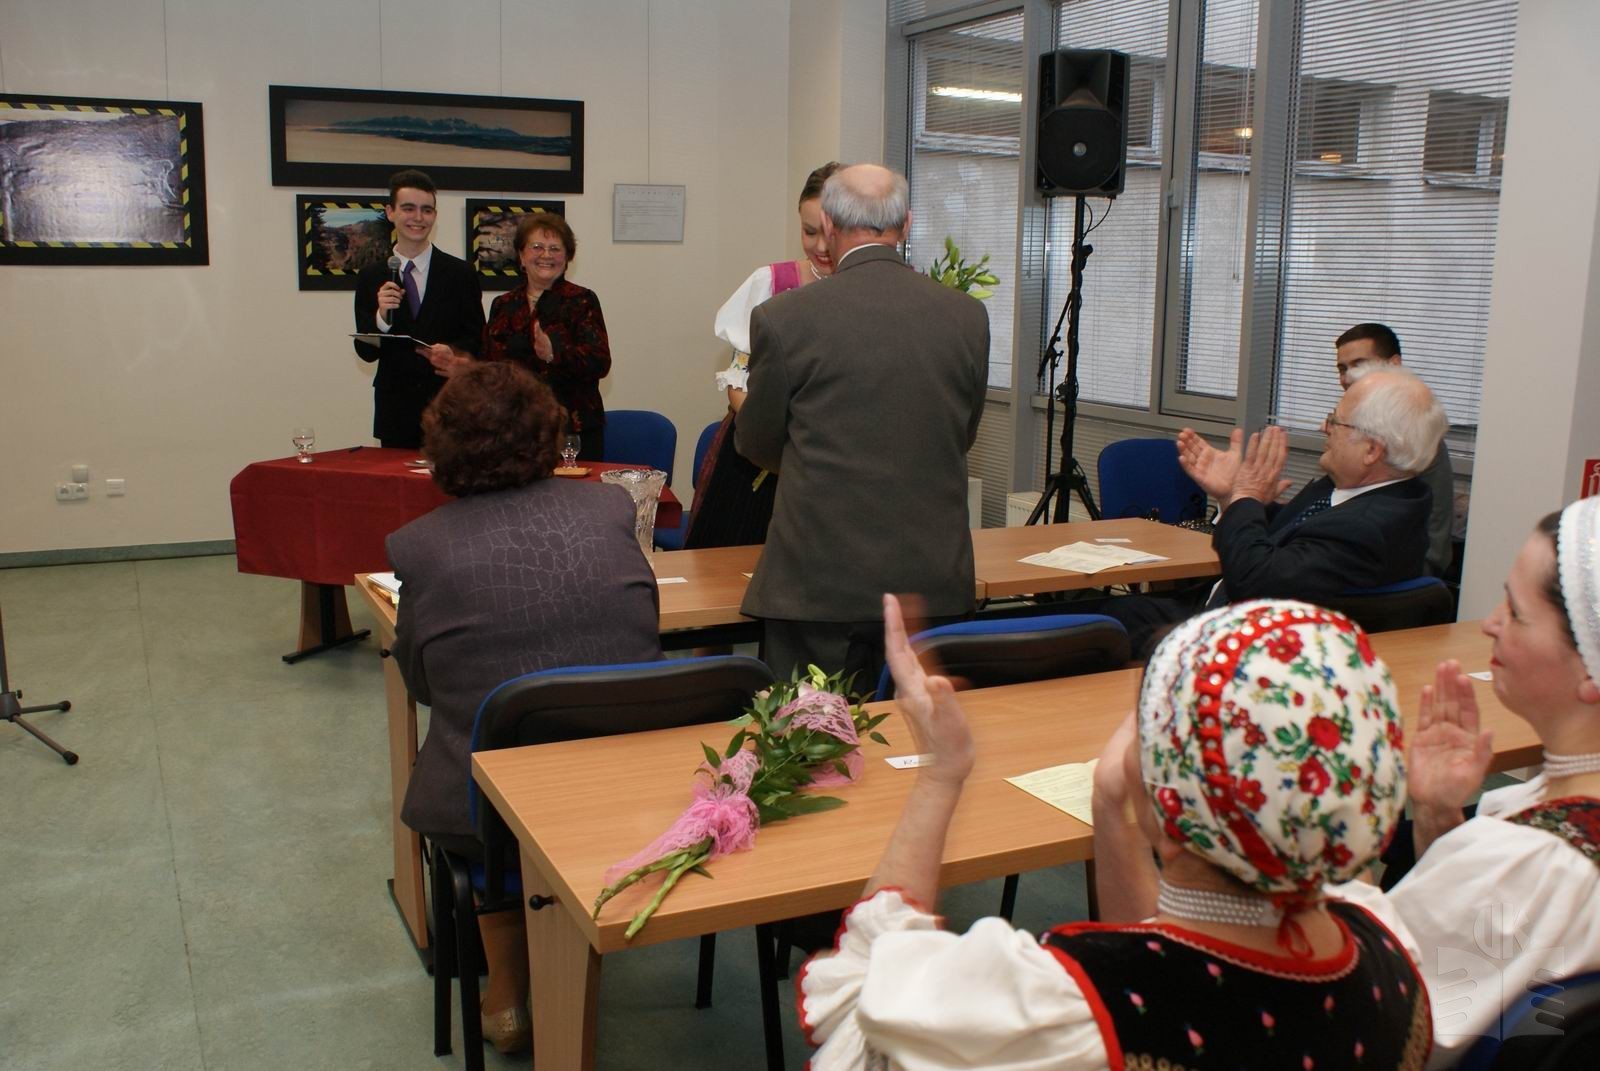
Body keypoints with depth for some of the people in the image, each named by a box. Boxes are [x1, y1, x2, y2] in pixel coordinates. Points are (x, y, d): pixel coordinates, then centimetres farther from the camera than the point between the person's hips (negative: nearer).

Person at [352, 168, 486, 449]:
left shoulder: (461, 275, 4)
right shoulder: (371, 279, 8)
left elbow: (476, 342, 3)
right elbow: (366, 352, 4)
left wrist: (454, 354, -18)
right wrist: (382, 317, -15)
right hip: (395, 413, 1)